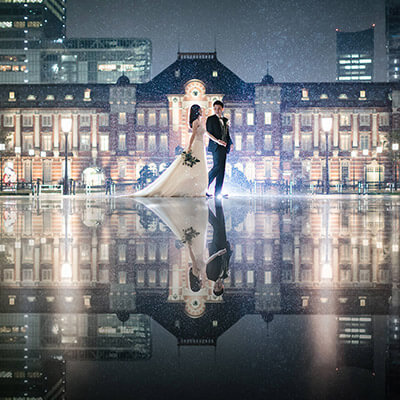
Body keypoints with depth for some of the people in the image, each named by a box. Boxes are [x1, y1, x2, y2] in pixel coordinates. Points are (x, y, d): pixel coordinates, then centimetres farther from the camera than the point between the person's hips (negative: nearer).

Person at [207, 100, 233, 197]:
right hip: (216, 146, -6)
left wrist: (230, 143, 4)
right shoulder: (211, 119, 1)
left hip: (224, 147, 6)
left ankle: (217, 192, 4)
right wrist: (217, 141, -21)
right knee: (217, 166, -18)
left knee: (221, 170, 3)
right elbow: (209, 133, -5)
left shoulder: (225, 120, 19)